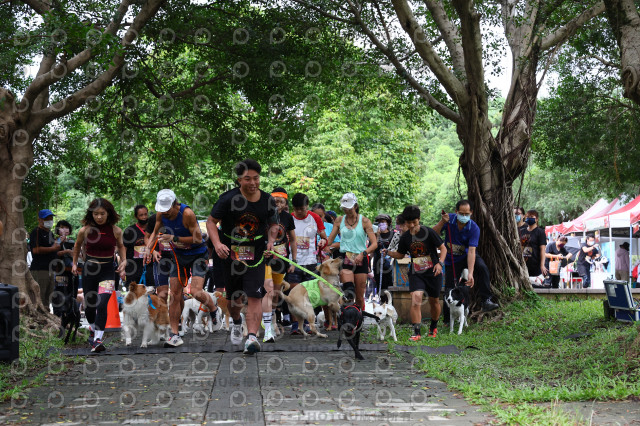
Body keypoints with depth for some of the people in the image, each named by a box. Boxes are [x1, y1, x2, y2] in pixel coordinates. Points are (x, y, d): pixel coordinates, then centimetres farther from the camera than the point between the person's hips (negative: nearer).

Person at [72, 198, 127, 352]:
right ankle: (93, 329, 41)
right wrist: (74, 263, 21)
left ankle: (98, 340, -20)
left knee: (102, 304, -18)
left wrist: (123, 261, 6)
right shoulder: (85, 230, -3)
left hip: (108, 270, -1)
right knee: (89, 305, 11)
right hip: (89, 270, 1)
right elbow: (77, 246, 17)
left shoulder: (116, 231, -3)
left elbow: (121, 246, 18)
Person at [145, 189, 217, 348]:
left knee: (196, 292, -19)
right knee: (175, 294, 0)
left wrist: (173, 238, -27)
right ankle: (174, 335, 5)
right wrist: (148, 248, -4)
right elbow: (155, 232, 13)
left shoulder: (187, 213, -26)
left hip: (197, 255, -5)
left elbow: (198, 239, -22)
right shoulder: (160, 214, -7)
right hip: (178, 255, 6)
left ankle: (213, 309, 14)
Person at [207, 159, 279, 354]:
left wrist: (271, 241, -2)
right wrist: (217, 244, -18)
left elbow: (273, 224, 16)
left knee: (254, 296, -14)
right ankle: (236, 322, 44)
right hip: (230, 253, 0)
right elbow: (211, 221, -3)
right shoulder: (228, 199, -10)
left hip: (256, 254, 0)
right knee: (234, 297, 14)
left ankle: (252, 337, -18)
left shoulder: (268, 200, -2)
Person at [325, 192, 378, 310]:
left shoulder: (364, 221, 2)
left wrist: (363, 253, -21)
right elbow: (330, 240, 14)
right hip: (344, 258, 0)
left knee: (359, 296, 3)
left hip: (360, 259, 0)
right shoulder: (339, 220, 10)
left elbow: (374, 244, -4)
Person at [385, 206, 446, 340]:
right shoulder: (405, 238, 0)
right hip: (416, 273, 1)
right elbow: (400, 254, 15)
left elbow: (443, 248, -4)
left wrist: (440, 263, -19)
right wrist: (388, 252, -3)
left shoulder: (428, 232, -10)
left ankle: (434, 327, 38)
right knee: (416, 299, -19)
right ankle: (416, 332, -18)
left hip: (433, 273, -1)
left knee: (434, 301, 12)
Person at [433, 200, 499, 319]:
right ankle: (447, 320, 15)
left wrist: (470, 273, -38)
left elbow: (471, 251, -30)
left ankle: (486, 300, -28)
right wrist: (442, 222, -35)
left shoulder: (474, 228, -22)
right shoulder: (449, 219, -16)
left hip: (467, 255, -1)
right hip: (452, 259, 1)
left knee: (482, 268, -32)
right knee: (450, 289, -1)